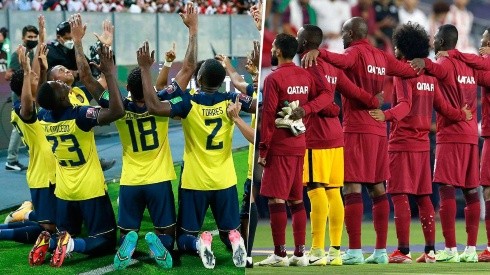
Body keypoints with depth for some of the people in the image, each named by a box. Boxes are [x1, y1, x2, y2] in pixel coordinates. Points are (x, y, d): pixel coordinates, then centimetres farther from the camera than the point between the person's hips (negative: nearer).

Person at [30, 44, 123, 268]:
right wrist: (110, 74, -30)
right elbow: (117, 111, -35)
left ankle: (48, 243, -11)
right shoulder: (79, 116, -26)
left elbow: (42, 99, 19)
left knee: (65, 234, 22)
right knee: (105, 242, 5)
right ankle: (71, 245, -23)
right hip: (90, 190, -6)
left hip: (63, 191, 6)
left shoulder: (44, 117, -7)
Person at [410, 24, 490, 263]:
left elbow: (438, 69, -31)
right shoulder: (469, 66, 14)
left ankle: (450, 249, -15)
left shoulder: (445, 64, -8)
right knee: (471, 190, 7)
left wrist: (425, 63, -49)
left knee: (446, 189, -9)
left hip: (450, 136, -8)